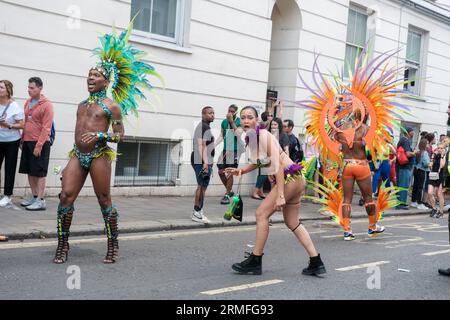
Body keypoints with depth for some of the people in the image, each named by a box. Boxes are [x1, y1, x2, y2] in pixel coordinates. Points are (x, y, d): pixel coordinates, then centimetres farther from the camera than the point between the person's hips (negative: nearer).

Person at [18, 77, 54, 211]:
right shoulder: (28, 102, 12)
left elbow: (46, 128, -14)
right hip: (27, 142, 7)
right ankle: (34, 197, 20)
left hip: (39, 143, -7)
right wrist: (23, 139, 14)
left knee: (39, 172, -4)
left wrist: (39, 145, -18)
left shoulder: (46, 104, -10)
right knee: (30, 171, 10)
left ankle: (40, 201, -1)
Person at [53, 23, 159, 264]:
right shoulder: (82, 105, 18)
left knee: (104, 200, 1)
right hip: (77, 155, 5)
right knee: (66, 196, -8)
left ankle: (113, 246, 12)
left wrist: (101, 136, -19)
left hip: (99, 156, -5)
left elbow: (120, 135, -3)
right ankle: (62, 246, 2)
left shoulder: (112, 105, -1)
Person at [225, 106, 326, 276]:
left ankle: (255, 262, 2)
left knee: (261, 214, -7)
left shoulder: (264, 136, -19)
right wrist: (241, 170, -1)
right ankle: (316, 263, 21)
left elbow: (277, 165, -24)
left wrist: (280, 195, -28)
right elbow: (258, 162, 19)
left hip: (290, 177, -10)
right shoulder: (249, 138, 6)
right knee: (292, 222, 15)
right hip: (293, 180, 10)